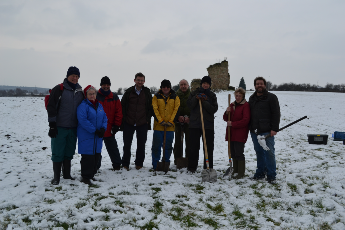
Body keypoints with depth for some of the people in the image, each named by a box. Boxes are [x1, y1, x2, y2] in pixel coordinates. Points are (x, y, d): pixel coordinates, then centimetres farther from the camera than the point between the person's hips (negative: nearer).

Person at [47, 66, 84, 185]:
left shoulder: (80, 92, 11)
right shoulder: (58, 89, -5)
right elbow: (51, 107, -8)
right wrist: (52, 125, -13)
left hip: (73, 128, 5)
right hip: (59, 127, -5)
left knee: (69, 152, 13)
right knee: (58, 152, 0)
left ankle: (67, 174, 25)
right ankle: (56, 176, 9)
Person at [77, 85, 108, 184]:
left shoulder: (99, 105, 13)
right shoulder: (83, 105, -11)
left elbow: (104, 118, 13)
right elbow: (83, 120, -19)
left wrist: (103, 129, -5)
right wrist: (94, 130, -19)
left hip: (97, 136, 7)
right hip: (86, 136, -7)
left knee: (96, 156, 12)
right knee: (88, 156, -6)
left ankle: (91, 174, 27)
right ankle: (85, 176, 6)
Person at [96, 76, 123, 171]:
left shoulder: (114, 97, 6)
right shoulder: (95, 96, -1)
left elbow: (119, 111, 4)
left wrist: (116, 125, -3)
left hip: (110, 130, 1)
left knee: (113, 148, 8)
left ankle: (117, 165, 19)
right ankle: (96, 166, 20)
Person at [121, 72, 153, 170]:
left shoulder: (147, 93, 3)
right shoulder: (129, 92, 1)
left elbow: (150, 107, 9)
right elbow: (122, 106, 5)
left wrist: (148, 119, 0)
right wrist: (123, 119, -2)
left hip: (142, 124, 1)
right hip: (128, 123, 0)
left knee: (141, 145, 9)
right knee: (127, 144, 5)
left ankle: (139, 163, 23)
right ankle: (125, 163, 18)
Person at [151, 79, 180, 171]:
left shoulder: (175, 98, 8)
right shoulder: (156, 97, 6)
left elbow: (176, 110, 1)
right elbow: (154, 110, -2)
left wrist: (171, 121, -10)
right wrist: (160, 121, -13)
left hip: (170, 127, 1)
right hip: (158, 126, 0)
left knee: (168, 146, 5)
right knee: (156, 146, 1)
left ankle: (166, 163, 17)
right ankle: (155, 165, 11)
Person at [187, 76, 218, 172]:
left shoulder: (212, 95, 10)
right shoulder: (195, 93, 10)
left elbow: (214, 109, -3)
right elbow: (189, 105, -1)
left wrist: (205, 101, -13)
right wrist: (196, 98, -15)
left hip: (208, 125, 0)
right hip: (194, 124, 0)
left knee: (209, 147, 3)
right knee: (194, 146, 2)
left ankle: (208, 168, 11)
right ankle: (192, 167, 11)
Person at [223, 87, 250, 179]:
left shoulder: (246, 105, -6)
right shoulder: (232, 105, 15)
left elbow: (245, 120, -15)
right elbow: (225, 118, 17)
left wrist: (233, 124, -16)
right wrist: (227, 113, -5)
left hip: (240, 133, -7)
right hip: (231, 133, 7)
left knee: (239, 153, -8)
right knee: (233, 153, 12)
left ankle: (241, 173, 0)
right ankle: (235, 170, 24)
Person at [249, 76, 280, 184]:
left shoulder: (271, 97, -2)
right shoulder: (252, 98, 16)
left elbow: (276, 113, -7)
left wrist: (274, 129, -14)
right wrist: (250, 128, 13)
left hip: (267, 131, -5)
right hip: (255, 131, 6)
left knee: (269, 152, -4)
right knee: (259, 152, 13)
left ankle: (271, 176, 4)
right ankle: (260, 172, 24)